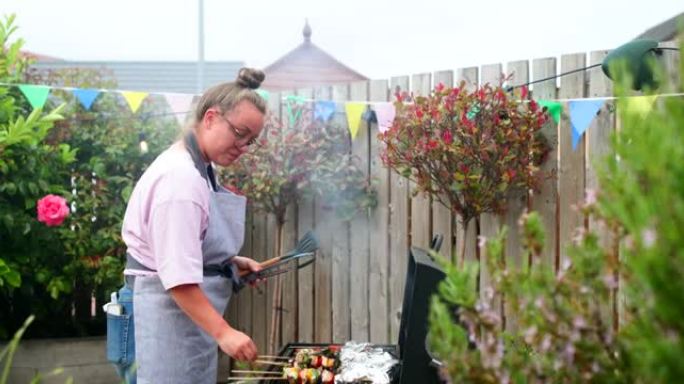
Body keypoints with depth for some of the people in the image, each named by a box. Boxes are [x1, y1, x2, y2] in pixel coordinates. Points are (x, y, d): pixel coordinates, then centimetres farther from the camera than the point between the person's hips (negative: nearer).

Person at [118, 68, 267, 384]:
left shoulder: (196, 169, 12)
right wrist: (223, 332, -28)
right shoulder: (181, 176, -20)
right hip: (174, 308, -10)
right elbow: (178, 275, -26)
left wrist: (233, 262, 11)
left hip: (189, 307, 10)